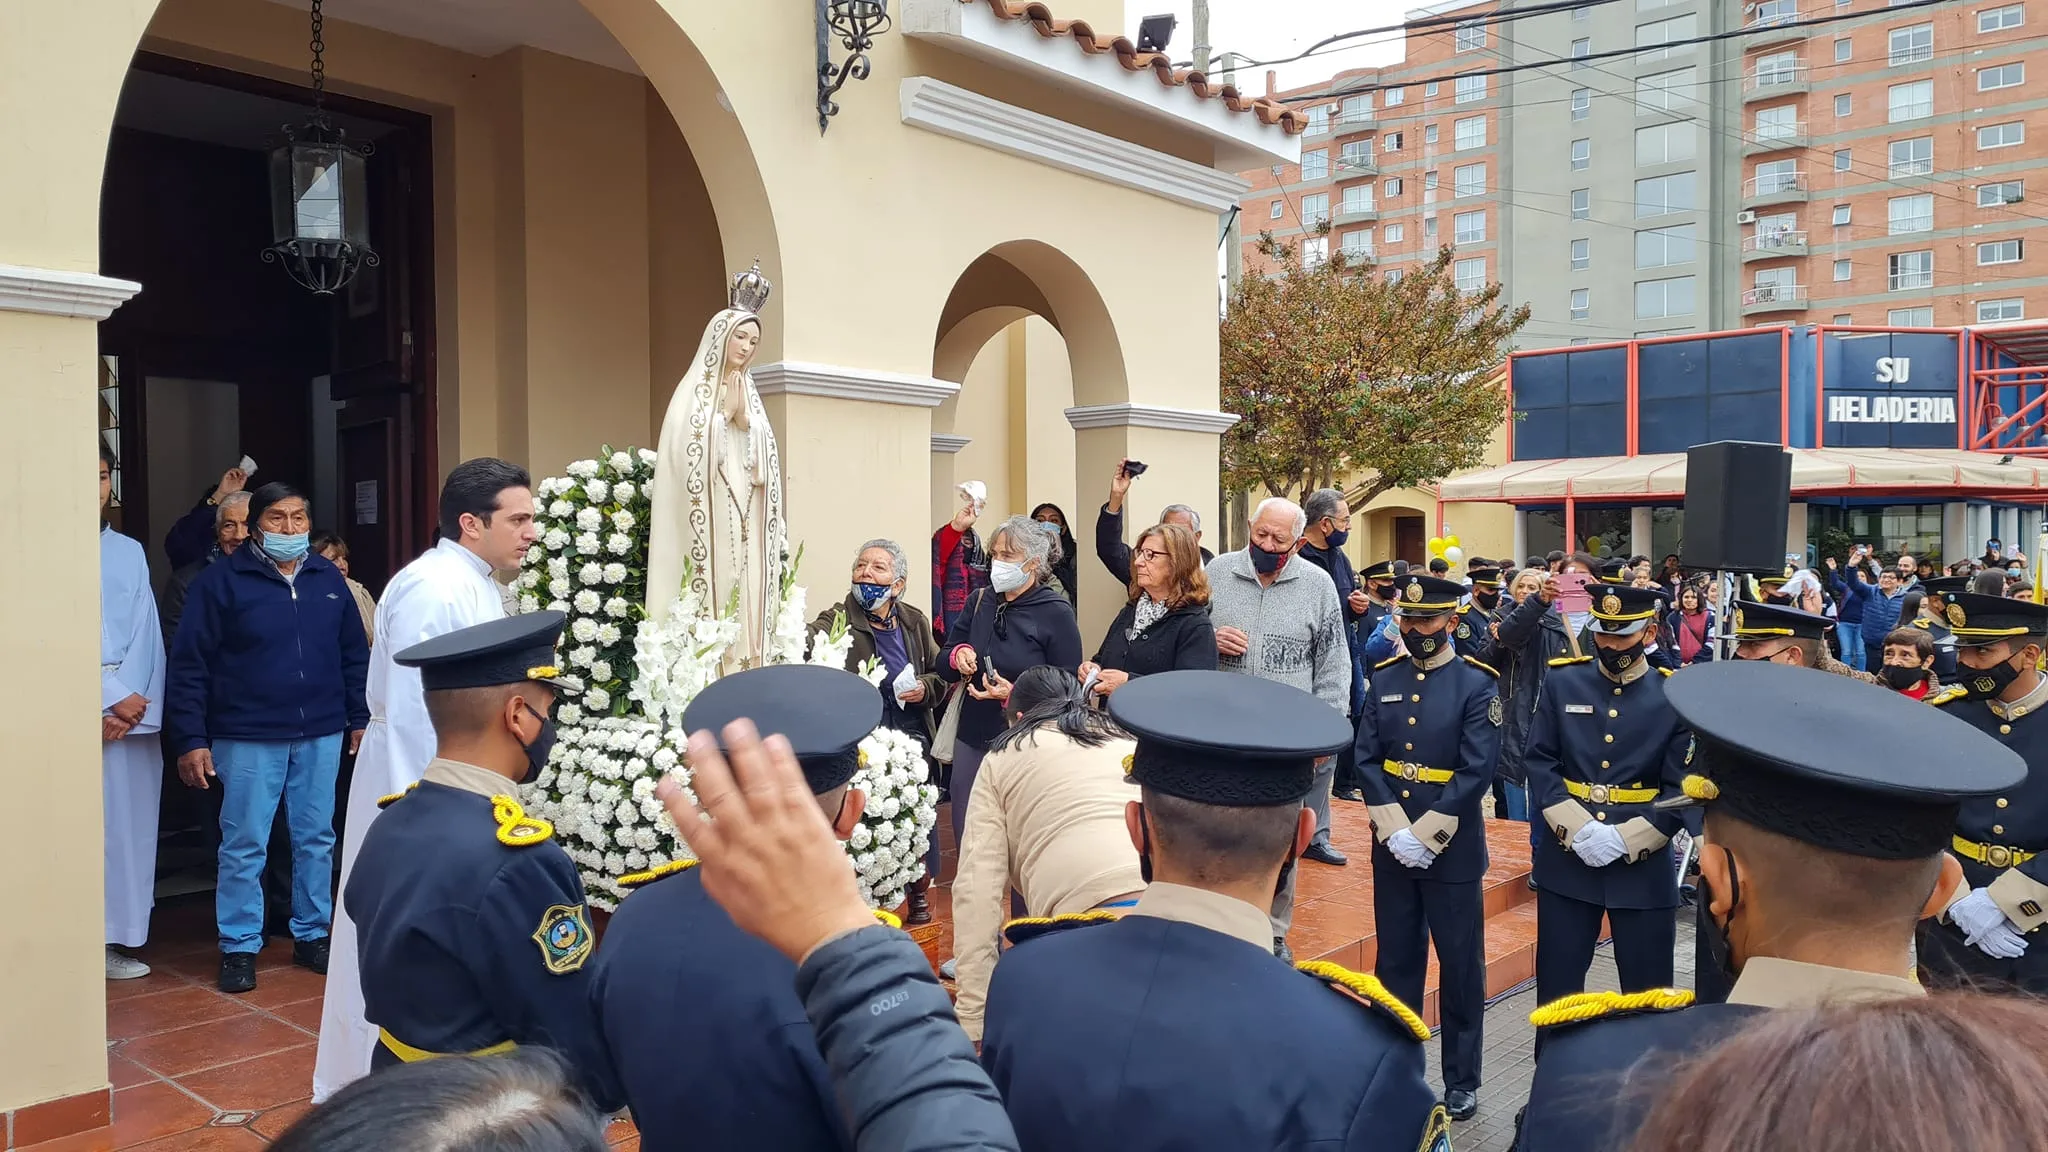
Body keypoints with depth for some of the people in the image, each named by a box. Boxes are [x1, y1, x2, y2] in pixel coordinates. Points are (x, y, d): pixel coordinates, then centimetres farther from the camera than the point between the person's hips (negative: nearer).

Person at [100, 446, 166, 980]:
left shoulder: (130, 551, 13)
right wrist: (111, 697, -10)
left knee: (127, 825, 5)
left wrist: (133, 704, -6)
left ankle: (113, 937, 13)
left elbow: (145, 635, 6)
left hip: (132, 708, 4)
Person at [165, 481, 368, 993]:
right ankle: (239, 947, 15)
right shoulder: (221, 581, -5)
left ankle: (312, 935, 24)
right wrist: (190, 740, -11)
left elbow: (354, 656, 13)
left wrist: (360, 718, 10)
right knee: (244, 846, 3)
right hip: (248, 738, -3)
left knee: (317, 840, 11)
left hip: (321, 736, 4)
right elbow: (188, 665, -6)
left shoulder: (328, 580, 8)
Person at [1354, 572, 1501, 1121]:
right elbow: (1367, 760, 1)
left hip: (1453, 848, -3)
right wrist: (1396, 832, -11)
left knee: (1460, 966, 7)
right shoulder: (1383, 680, 5)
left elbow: (1476, 773, -13)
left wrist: (1424, 836, -16)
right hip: (1390, 845, 4)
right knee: (1396, 962, 13)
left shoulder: (1478, 683, -7)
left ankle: (1461, 1081, 21)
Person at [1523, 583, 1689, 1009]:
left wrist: (1625, 840, -16)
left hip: (1644, 865, -1)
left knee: (1646, 990, 8)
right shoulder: (1562, 682, 2)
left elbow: (1682, 790, -6)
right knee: (1556, 985, 10)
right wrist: (1577, 829, -13)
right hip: (1566, 859, 1)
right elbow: (1539, 762, -1)